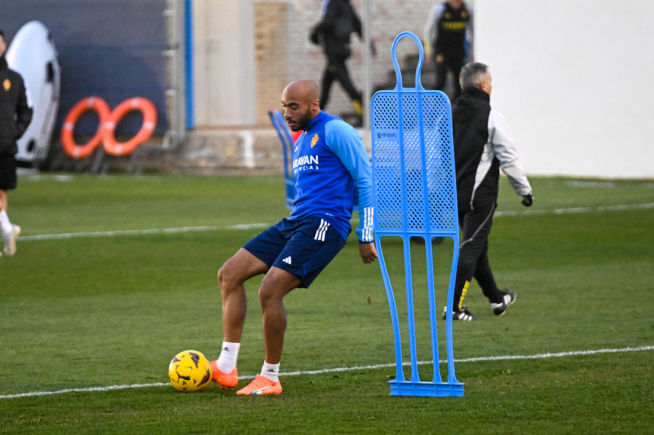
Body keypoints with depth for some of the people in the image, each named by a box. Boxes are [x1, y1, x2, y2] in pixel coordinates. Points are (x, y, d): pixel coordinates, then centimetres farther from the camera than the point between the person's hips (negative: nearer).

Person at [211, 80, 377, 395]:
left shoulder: (335, 131, -6)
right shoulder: (301, 141, 22)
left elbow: (365, 180, -8)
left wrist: (366, 237, -10)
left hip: (323, 224, -10)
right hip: (294, 223, 10)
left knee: (270, 291, -20)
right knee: (229, 274, 1)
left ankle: (270, 378, -6)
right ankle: (226, 367, -1)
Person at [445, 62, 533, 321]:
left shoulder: (449, 115, 7)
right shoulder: (491, 117, -12)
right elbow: (509, 157, -11)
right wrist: (524, 190, -1)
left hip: (454, 193, 7)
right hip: (480, 195, -7)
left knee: (477, 246, 18)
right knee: (471, 249, -6)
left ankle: (497, 298, 34)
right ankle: (455, 307, -13)